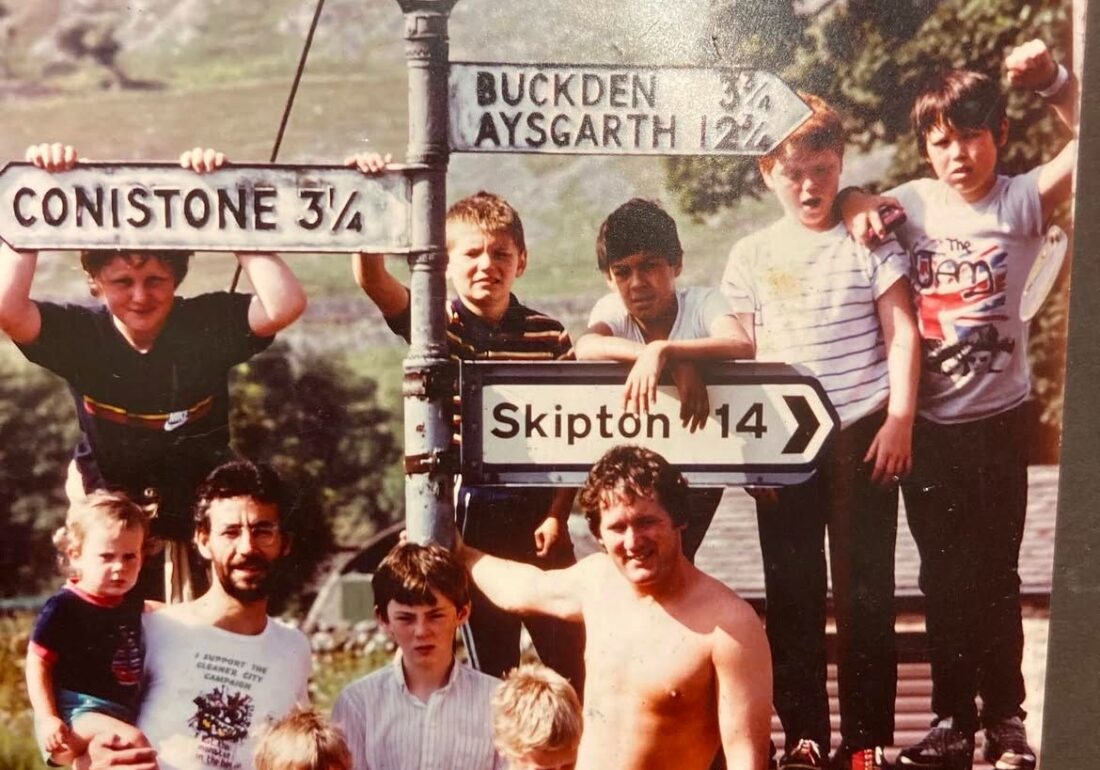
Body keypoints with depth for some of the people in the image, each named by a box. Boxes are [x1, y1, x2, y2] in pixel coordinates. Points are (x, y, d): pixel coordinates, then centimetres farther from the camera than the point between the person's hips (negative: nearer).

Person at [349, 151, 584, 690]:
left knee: (571, 660, 5)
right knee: (491, 664, 11)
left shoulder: (549, 336, 1)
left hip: (537, 518, 1)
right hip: (469, 518, 0)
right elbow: (372, 279, -17)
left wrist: (557, 514, -5)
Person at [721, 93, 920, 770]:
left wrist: (900, 420, -8)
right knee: (791, 592, 6)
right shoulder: (752, 256, 5)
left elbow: (902, 334, 0)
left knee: (865, 589, 3)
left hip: (862, 435, -2)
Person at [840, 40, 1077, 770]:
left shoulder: (1022, 201, -7)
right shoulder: (913, 202, 1)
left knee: (996, 575, 8)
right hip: (928, 424, 3)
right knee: (943, 577, 11)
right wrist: (859, 204, -5)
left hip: (998, 421, -2)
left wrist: (1053, 79, -29)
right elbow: (858, 204, 17)